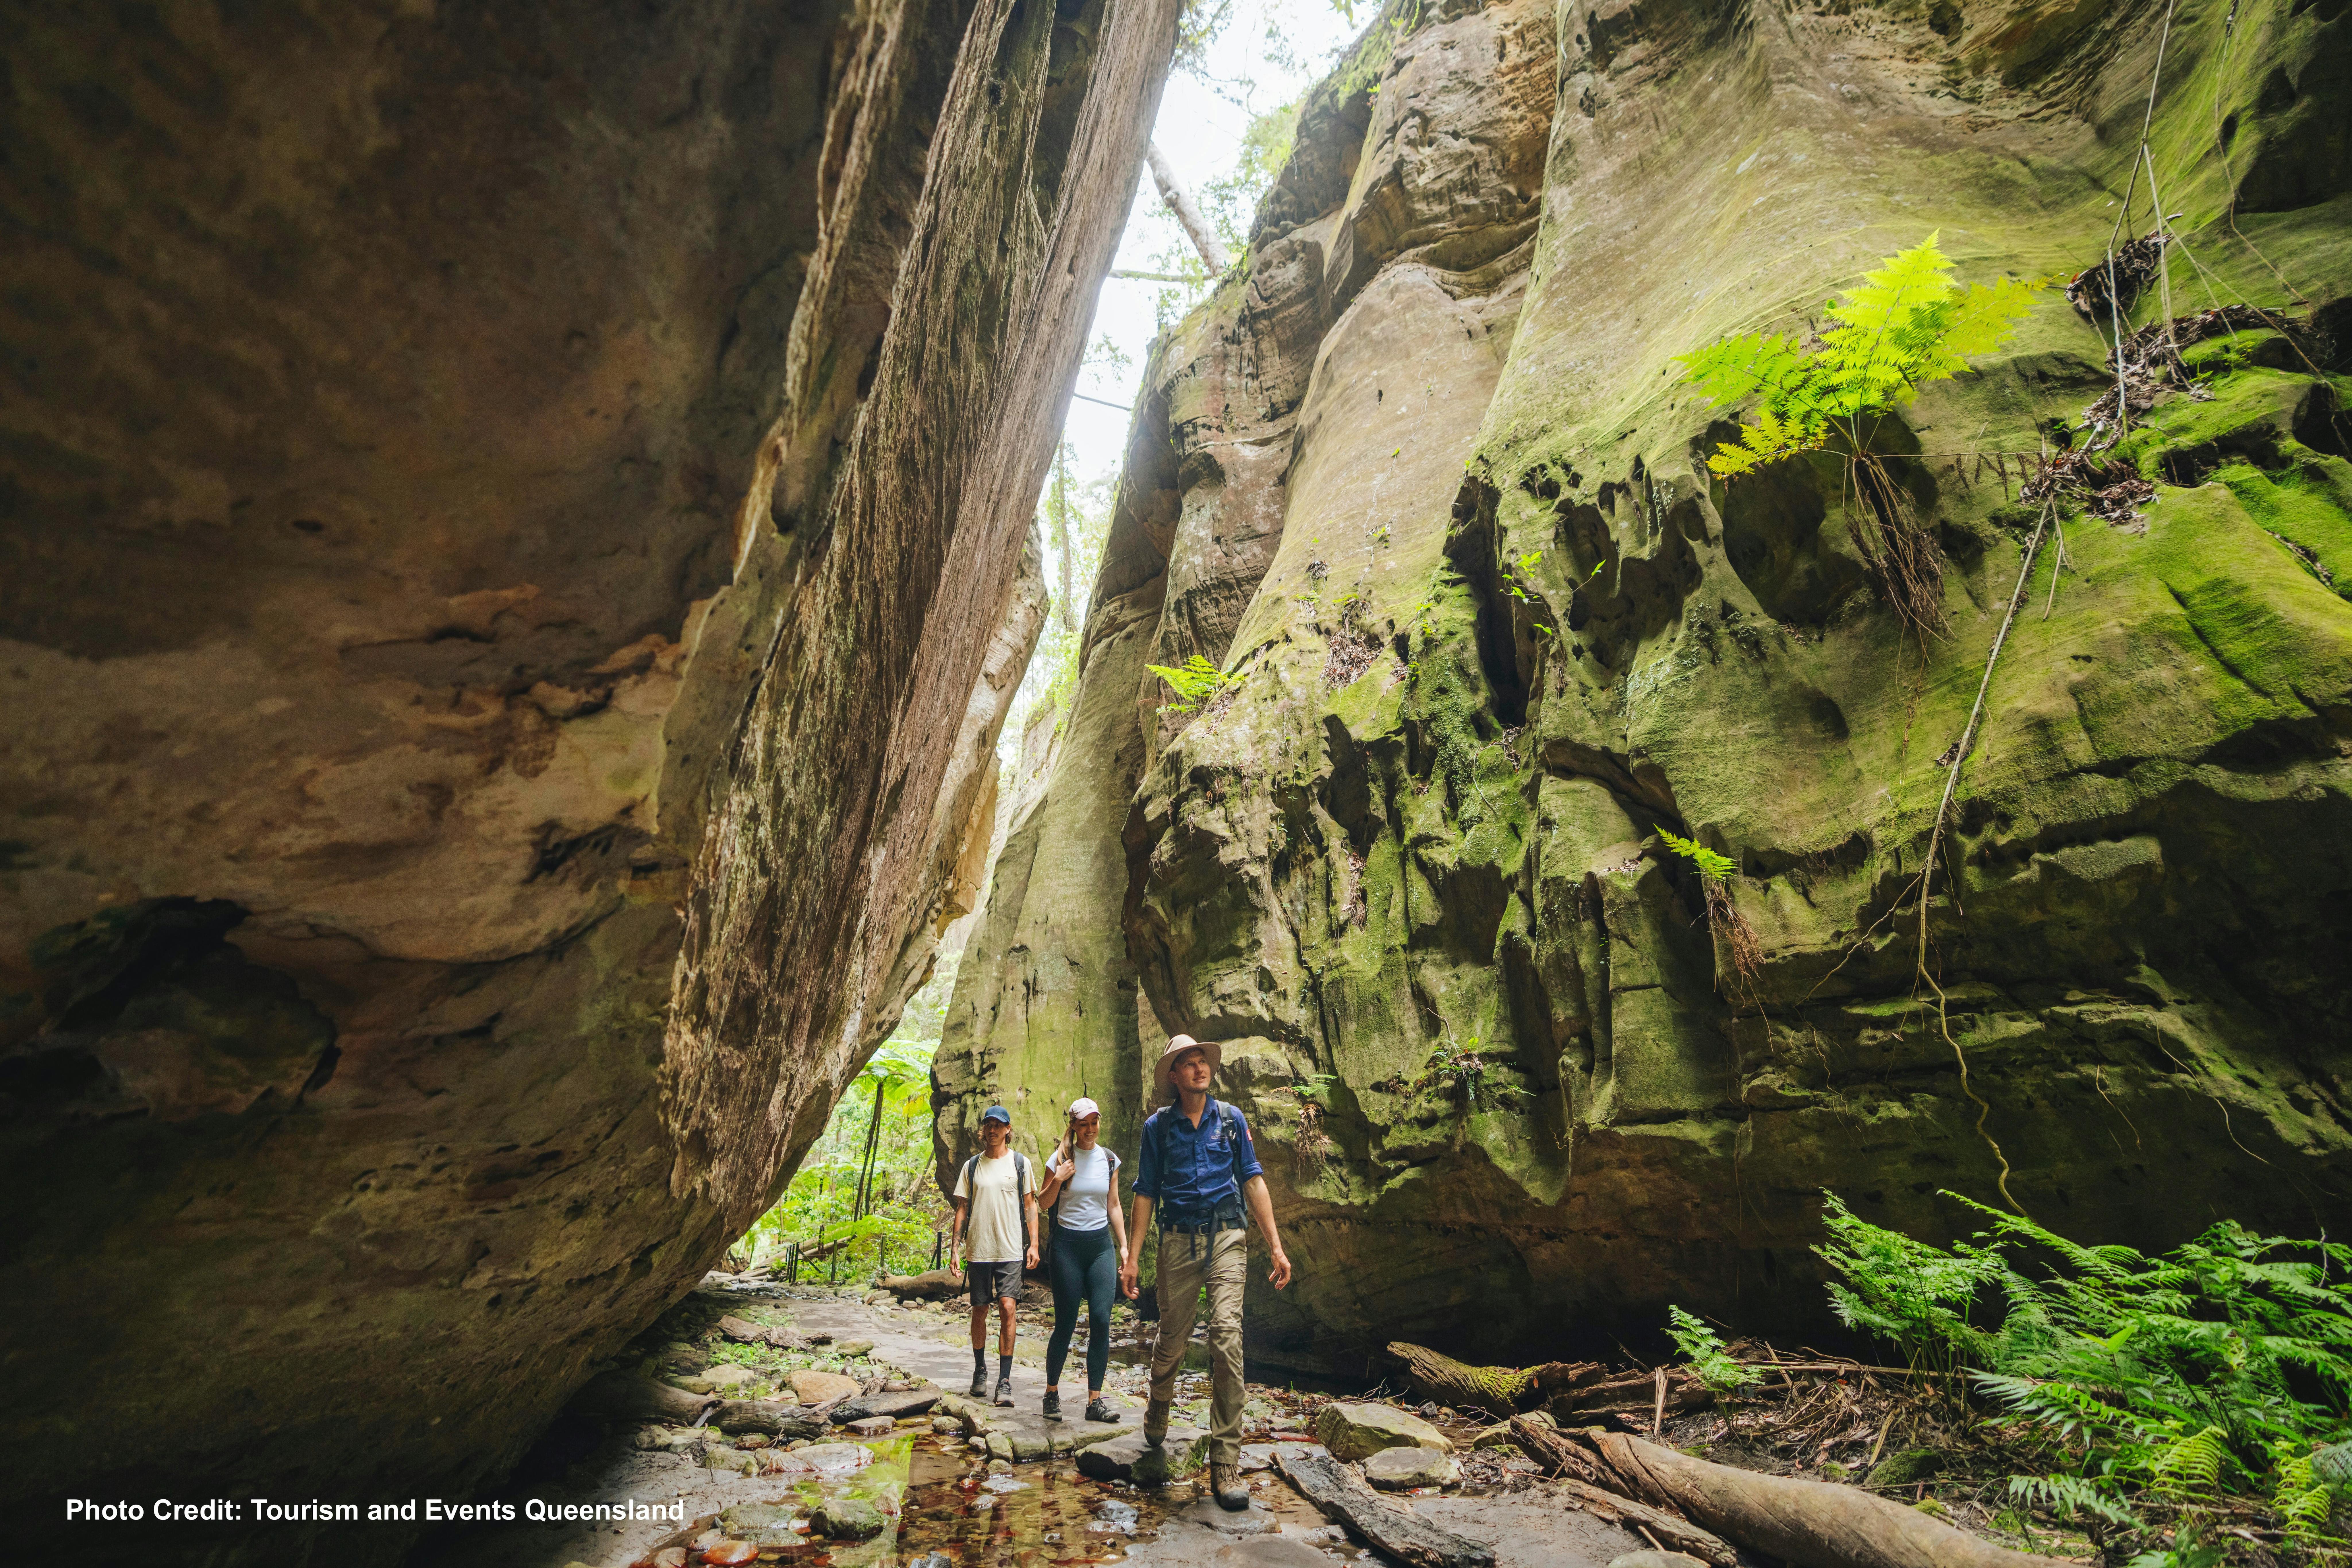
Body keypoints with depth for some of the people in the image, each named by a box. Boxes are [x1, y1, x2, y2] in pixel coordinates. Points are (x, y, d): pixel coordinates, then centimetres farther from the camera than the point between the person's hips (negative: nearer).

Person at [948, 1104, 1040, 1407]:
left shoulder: (1020, 1163, 4)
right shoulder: (972, 1166, 8)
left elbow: (1030, 1205, 6)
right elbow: (962, 1209, 10)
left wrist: (1034, 1244, -1)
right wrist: (954, 1248, 5)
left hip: (1011, 1250, -2)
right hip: (979, 1250, 2)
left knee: (1007, 1309, -10)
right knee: (980, 1311, 8)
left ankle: (1005, 1381, -4)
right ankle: (980, 1371, 28)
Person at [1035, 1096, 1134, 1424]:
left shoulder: (1110, 1160, 6)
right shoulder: (1061, 1159, -2)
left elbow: (1114, 1207, 13)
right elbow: (1043, 1204, 3)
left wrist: (1123, 1247, 8)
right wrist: (1058, 1181, -16)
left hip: (1101, 1245, 3)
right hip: (1067, 1245, -2)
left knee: (1101, 1320, -6)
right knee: (1066, 1324, 0)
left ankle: (1095, 1401, 3)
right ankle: (1052, 1394, 20)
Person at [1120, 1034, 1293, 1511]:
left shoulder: (1230, 1118, 5)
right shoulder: (1158, 1126, 3)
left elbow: (1253, 1180, 5)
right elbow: (1146, 1192, 7)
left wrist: (1275, 1245, 0)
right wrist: (1131, 1257, 4)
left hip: (1226, 1238, 0)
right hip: (1178, 1240, 1)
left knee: (1226, 1335, -14)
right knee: (1172, 1338, 10)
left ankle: (1226, 1462, -7)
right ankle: (1158, 1407, 44)